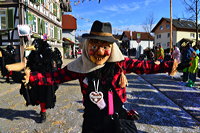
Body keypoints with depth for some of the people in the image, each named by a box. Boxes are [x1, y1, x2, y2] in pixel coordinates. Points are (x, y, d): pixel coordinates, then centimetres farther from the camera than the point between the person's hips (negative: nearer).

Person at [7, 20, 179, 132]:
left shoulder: (119, 62, -11)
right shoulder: (80, 66, -10)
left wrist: (167, 66, -16)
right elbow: (55, 76, -8)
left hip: (117, 118, 0)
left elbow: (142, 66, -8)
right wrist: (30, 77, -18)